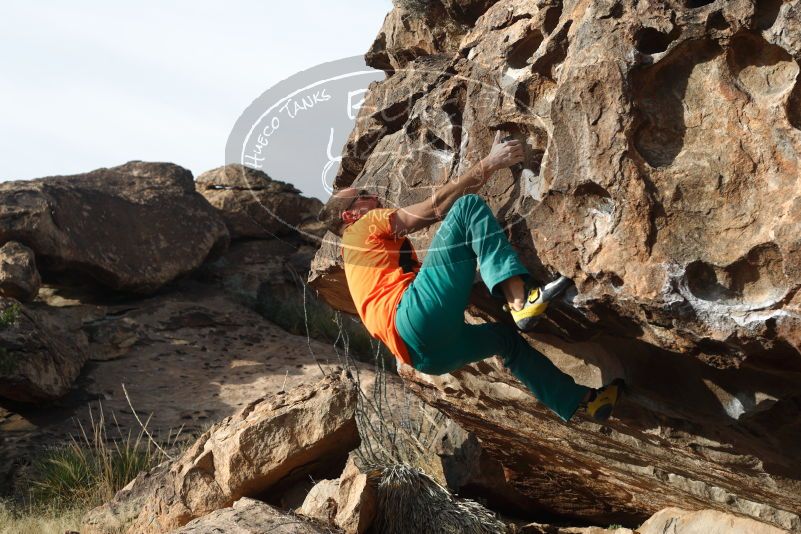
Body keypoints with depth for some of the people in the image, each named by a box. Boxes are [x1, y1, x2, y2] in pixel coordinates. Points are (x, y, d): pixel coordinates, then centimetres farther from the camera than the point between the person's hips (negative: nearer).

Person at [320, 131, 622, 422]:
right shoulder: (364, 227, 12)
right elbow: (436, 206, 3)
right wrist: (489, 165, 2)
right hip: (419, 318, -9)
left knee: (505, 336, 31)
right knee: (467, 206, -11)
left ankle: (580, 401, 33)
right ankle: (520, 298, -31)